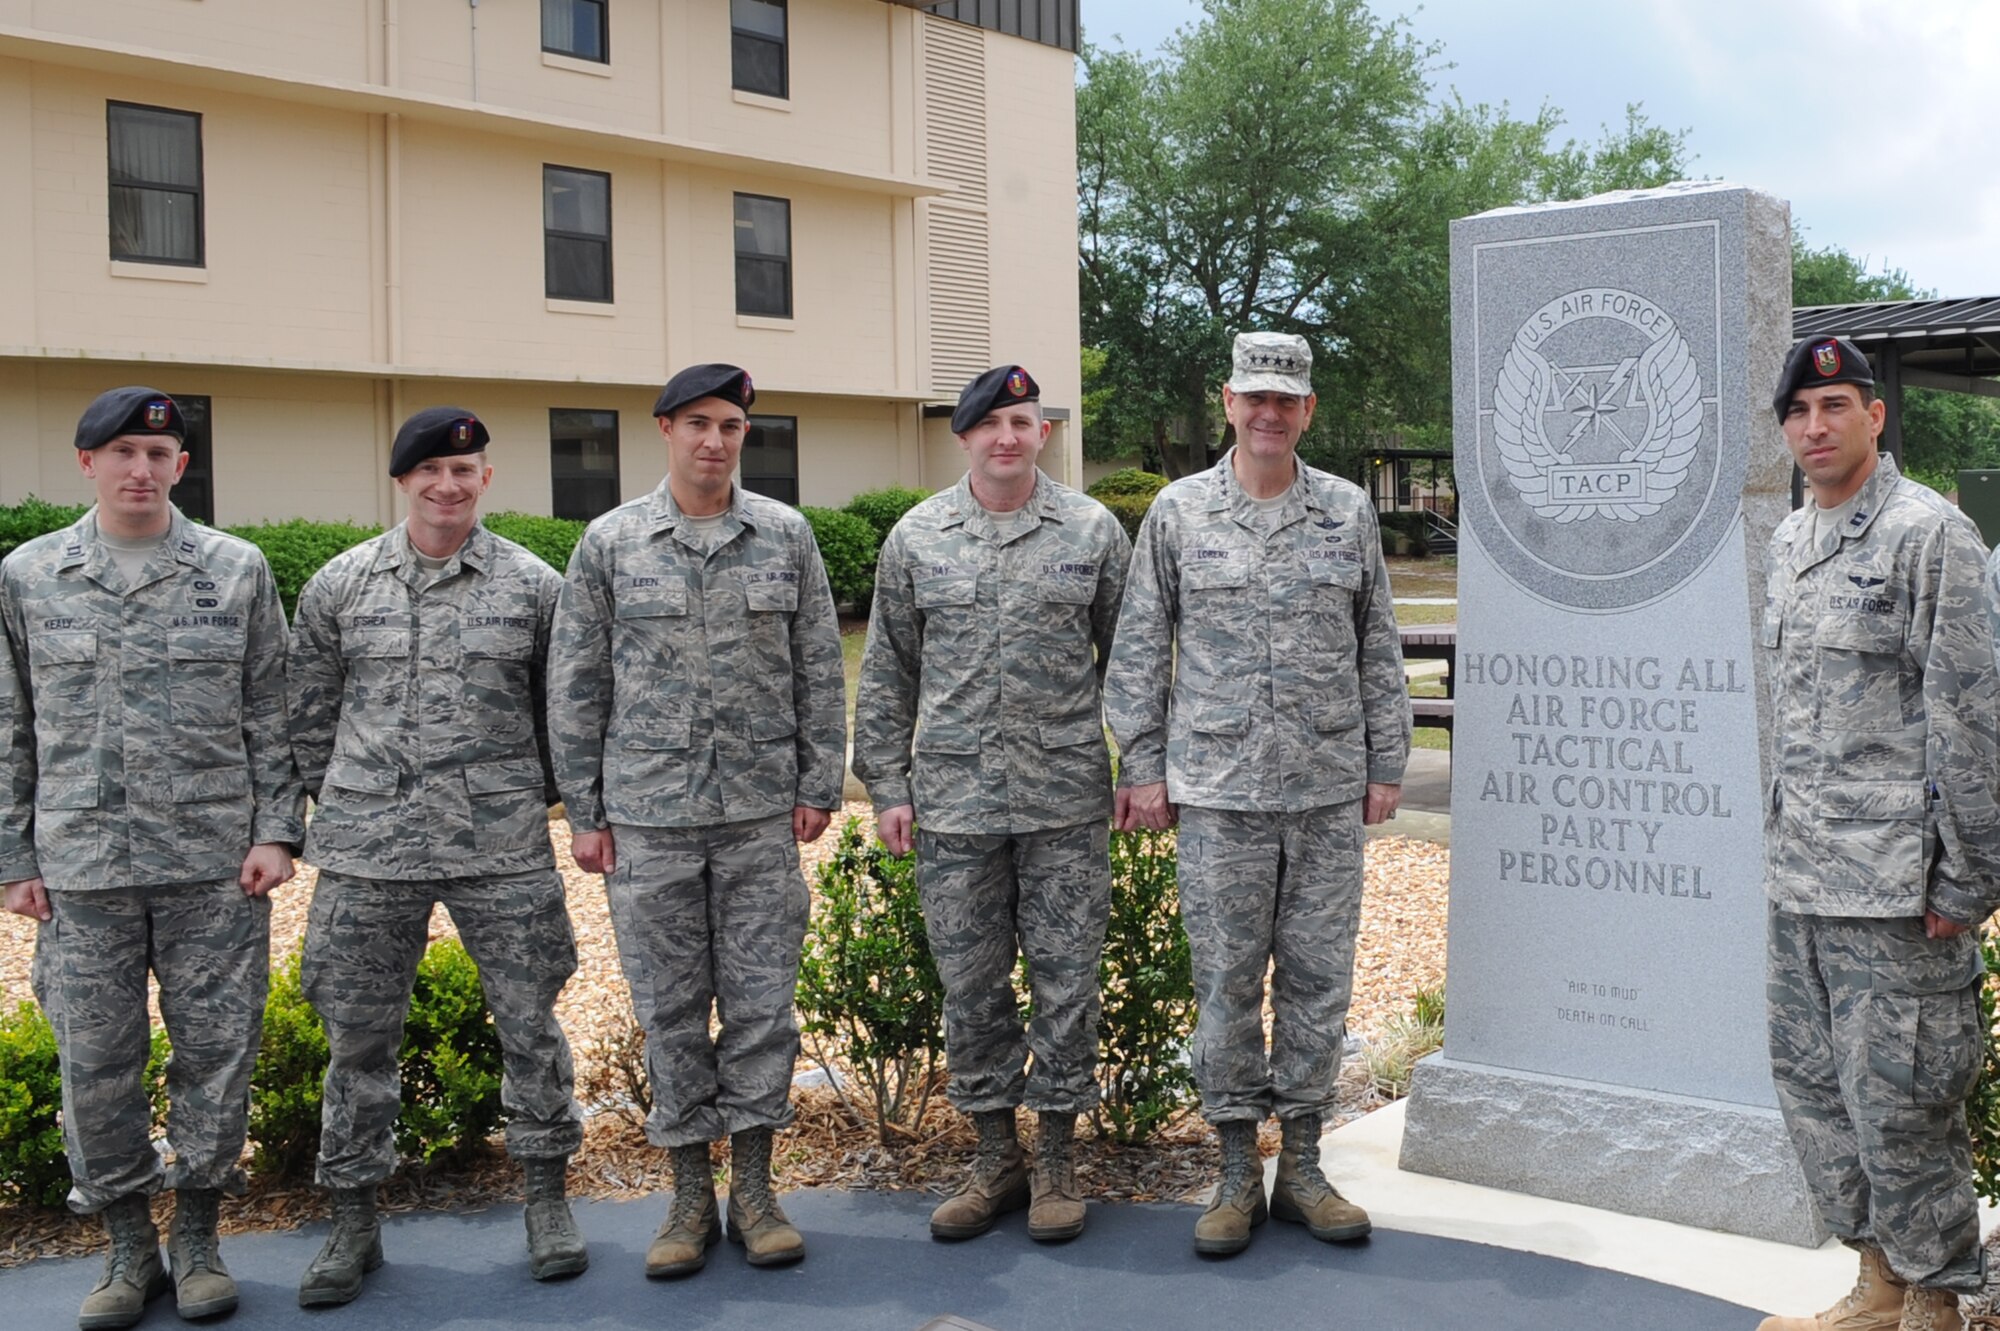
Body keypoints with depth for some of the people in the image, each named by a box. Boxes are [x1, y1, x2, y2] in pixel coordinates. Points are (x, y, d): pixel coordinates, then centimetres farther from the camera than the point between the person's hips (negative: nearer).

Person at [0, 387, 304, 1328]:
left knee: (216, 1050, 4)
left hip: (215, 865, -1)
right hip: (82, 869, 1)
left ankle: (196, 1236, 22)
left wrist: (277, 830, -1)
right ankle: (128, 1245, 22)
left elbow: (270, 716, 6)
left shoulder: (237, 572, 4)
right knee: (96, 1060, 6)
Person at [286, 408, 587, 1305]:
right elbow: (310, 715, 12)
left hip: (502, 848, -1)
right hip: (368, 856, 1)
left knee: (528, 1022, 5)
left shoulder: (533, 585, 2)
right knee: (359, 1036, 8)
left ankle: (548, 1199, 23)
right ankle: (353, 1221, 22)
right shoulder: (340, 586, 4)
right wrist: (342, 807, 10)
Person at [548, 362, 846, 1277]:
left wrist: (819, 785, 1)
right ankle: (690, 1195, 18)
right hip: (648, 816, 0)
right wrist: (584, 812, 1)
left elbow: (820, 672, 7)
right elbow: (575, 686, 4)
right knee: (670, 1009, 6)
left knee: (760, 999, 4)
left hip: (761, 813, 1)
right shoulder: (610, 543, 2)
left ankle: (753, 1186, 17)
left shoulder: (786, 536, 4)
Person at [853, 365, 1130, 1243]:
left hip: (1067, 800, -1)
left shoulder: (1094, 533, 3)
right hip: (954, 801, 1)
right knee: (970, 986, 8)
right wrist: (888, 787, 5)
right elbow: (887, 675, 9)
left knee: (1065, 980, 4)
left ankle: (1056, 1162, 19)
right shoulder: (916, 538, 5)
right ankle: (995, 1159, 23)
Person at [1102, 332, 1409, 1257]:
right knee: (1226, 981, 4)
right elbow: (1139, 651, 5)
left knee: (1318, 979, 7)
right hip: (1218, 793, -1)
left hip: (1329, 793, 2)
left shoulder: (1348, 513, 8)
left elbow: (1379, 650, 11)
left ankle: (1301, 1168, 19)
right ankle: (1237, 1174, 16)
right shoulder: (1178, 513, 3)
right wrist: (1142, 768, 0)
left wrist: (1386, 765, 7)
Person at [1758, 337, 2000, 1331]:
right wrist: (1778, 844, 18)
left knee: (1898, 1100, -1)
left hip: (1891, 883, -8)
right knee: (1810, 1082, 15)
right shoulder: (1786, 546, 14)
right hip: (1799, 879, 8)